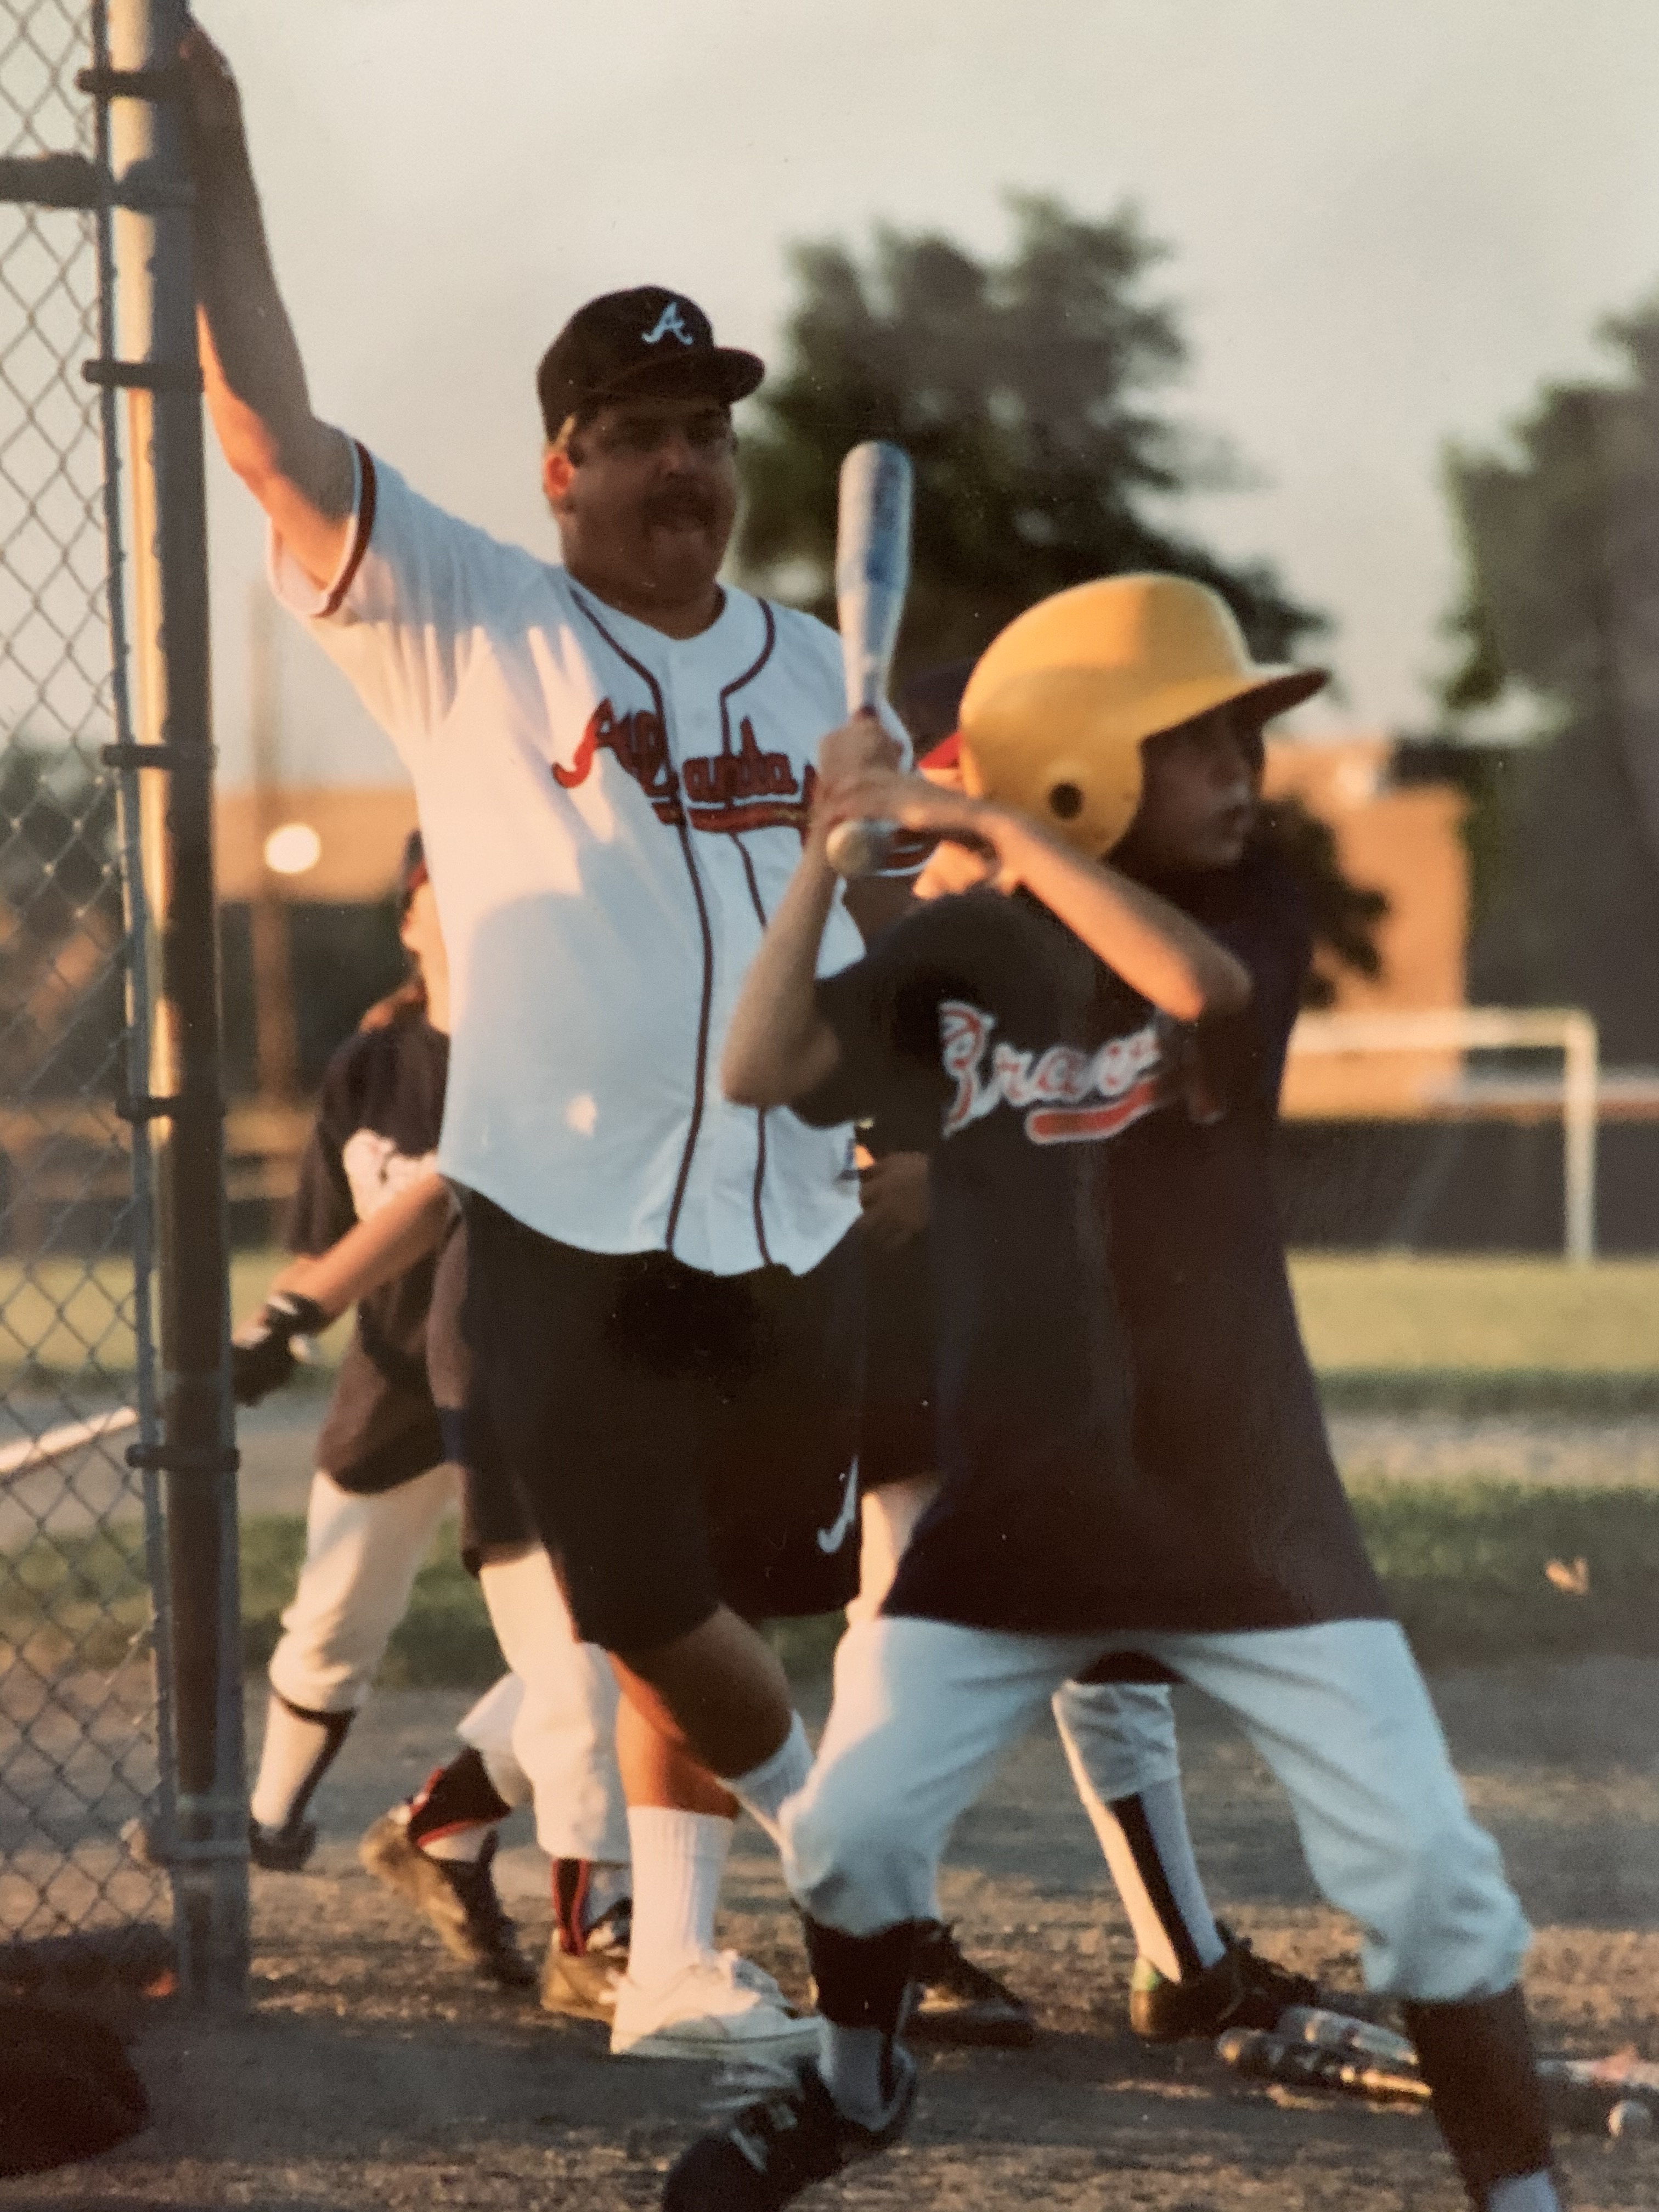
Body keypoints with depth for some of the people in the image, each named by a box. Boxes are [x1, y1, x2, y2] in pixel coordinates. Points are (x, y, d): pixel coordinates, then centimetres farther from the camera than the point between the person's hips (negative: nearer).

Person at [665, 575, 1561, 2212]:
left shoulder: (1245, 918, -2)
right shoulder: (957, 952, 2)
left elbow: (1198, 985, -26)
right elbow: (760, 1073, -6)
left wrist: (996, 824, -23)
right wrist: (826, 860, -13)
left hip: (1240, 1504, -1)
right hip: (1011, 1505, 1)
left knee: (1424, 1865, -8)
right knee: (852, 1821, -1)